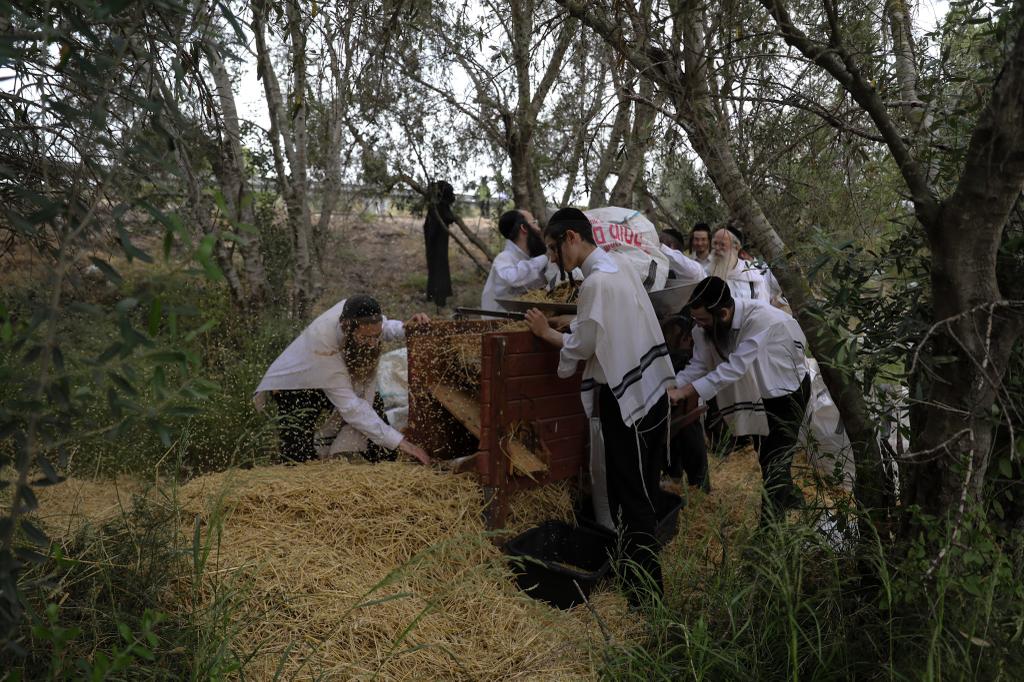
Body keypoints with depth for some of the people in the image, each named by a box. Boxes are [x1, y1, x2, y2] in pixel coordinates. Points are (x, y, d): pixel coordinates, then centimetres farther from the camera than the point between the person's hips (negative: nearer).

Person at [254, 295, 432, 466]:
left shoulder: (353, 312, -27)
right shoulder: (322, 343, -42)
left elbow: (385, 328, -1)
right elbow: (349, 405, -41)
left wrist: (406, 328, -25)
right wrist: (399, 441, -44)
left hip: (337, 379, 6)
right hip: (294, 386, -6)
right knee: (301, 458, -20)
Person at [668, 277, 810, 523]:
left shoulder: (759, 319, -38)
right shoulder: (710, 327, -19)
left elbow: (734, 368, -41)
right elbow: (698, 365, -12)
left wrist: (685, 391, -42)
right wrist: (670, 390, -27)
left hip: (789, 388, -6)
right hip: (760, 391, 7)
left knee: (775, 459, -9)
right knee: (765, 454, 19)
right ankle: (790, 495, 44)